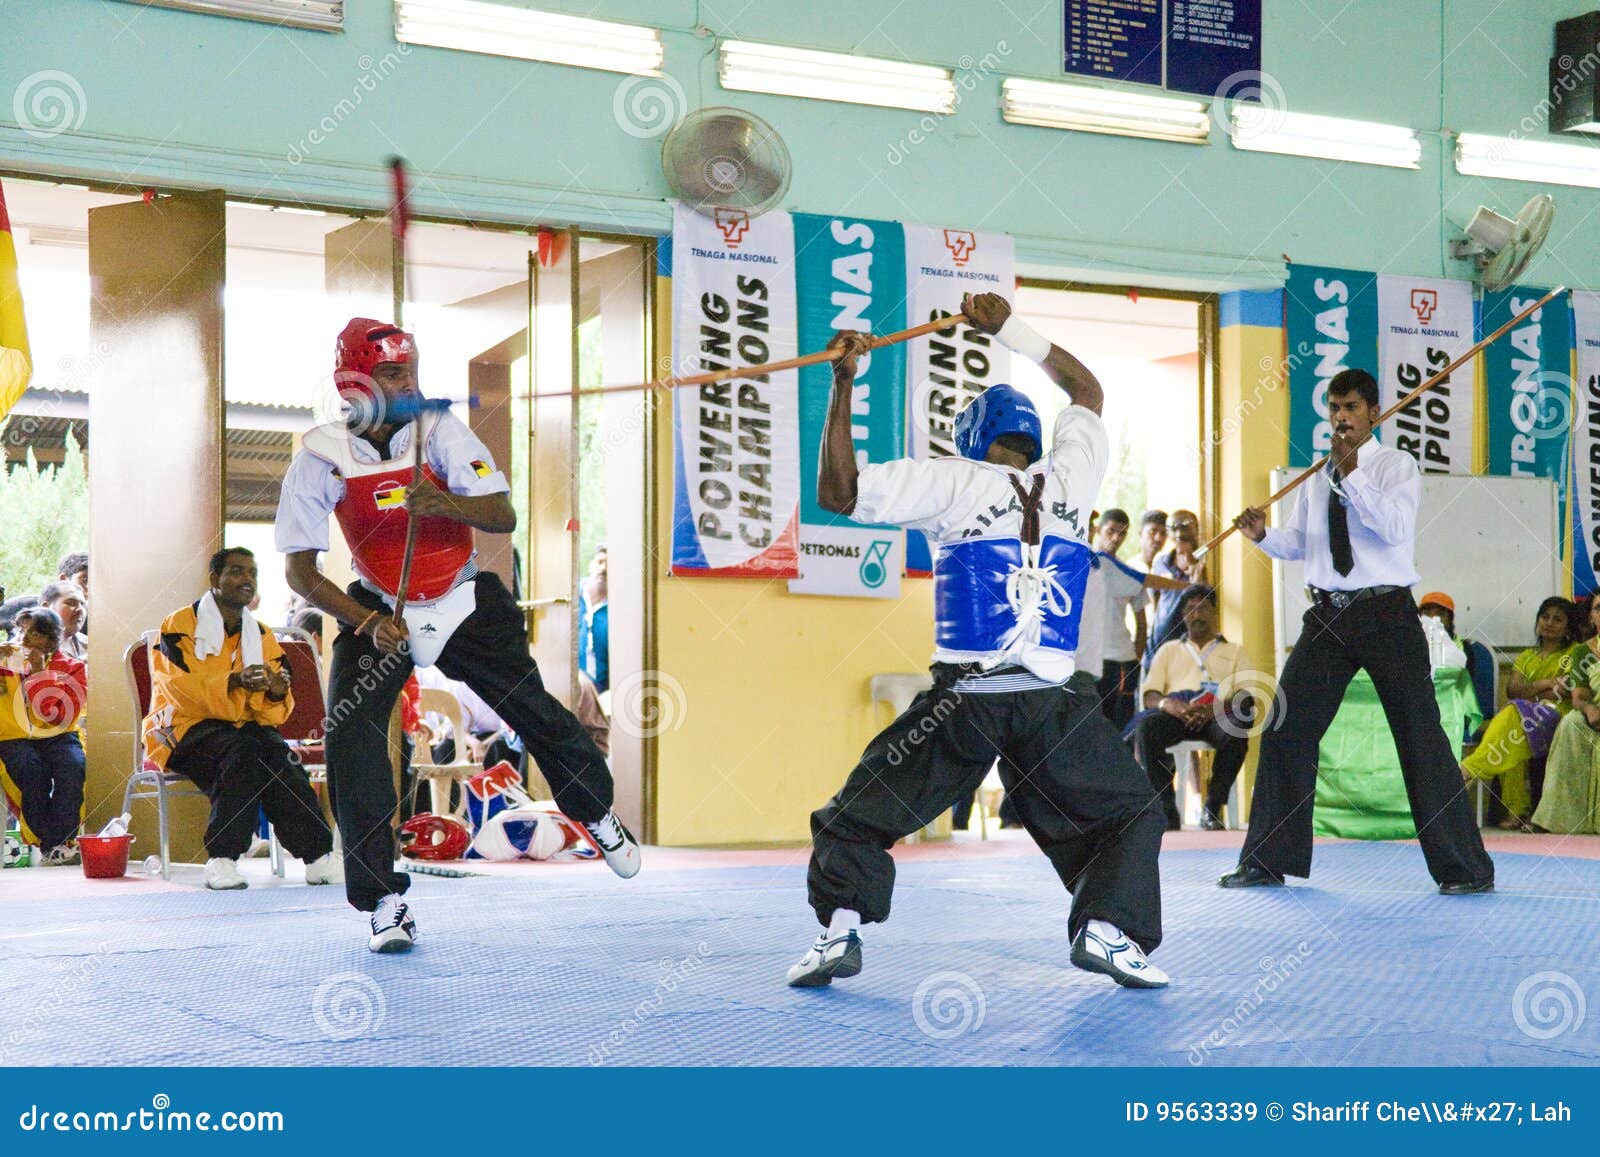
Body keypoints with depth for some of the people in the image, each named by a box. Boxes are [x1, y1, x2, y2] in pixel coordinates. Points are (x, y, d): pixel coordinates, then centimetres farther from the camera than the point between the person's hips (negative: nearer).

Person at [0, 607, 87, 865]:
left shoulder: (71, 668, 7)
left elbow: (60, 715, -8)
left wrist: (39, 672, -12)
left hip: (58, 737, 0)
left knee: (74, 767, -32)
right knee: (31, 772, -33)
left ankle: (55, 843, -22)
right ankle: (54, 843, -23)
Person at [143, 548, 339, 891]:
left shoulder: (261, 636, 15)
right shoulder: (180, 625, -2)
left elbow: (271, 712, 8)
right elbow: (183, 688, -18)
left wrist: (276, 693, -17)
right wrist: (234, 681, -33)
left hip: (241, 727, 5)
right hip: (184, 728, -4)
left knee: (277, 752, -29)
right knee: (243, 750, -35)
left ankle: (317, 856, -33)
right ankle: (221, 860, -39)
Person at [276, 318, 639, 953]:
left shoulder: (439, 430, -14)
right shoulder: (320, 456, -14)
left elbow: (504, 517, -21)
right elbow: (300, 572, -10)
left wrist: (445, 502, -40)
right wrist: (367, 622, -22)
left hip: (466, 604, 0)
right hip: (378, 609, 0)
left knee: (537, 713, 3)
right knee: (350, 738, -18)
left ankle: (598, 814, 36)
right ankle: (384, 900, -7)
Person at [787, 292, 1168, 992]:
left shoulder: (953, 484, 2)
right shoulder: (1068, 479, 10)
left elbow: (837, 491, -5)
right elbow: (1087, 390, 29)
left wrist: (843, 384, -1)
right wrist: (1011, 329, 29)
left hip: (962, 701, -1)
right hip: (1055, 702, 1)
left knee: (860, 814, 14)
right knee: (1130, 815, 15)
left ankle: (839, 930, 0)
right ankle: (1105, 928, -5)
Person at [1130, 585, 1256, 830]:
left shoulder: (1234, 651, 25)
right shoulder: (1169, 651, 28)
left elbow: (1247, 698, 8)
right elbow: (1150, 697, 14)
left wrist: (1214, 709, -14)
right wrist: (1168, 704, -12)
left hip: (1217, 716, -1)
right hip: (1175, 714, 1)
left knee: (1237, 730, -37)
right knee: (1146, 726, -34)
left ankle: (1212, 810, -28)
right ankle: (1167, 809, -30)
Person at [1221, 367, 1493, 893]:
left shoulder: (1395, 466, -2)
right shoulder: (1317, 477, 14)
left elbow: (1397, 527, -18)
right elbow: (1297, 542, 18)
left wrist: (1353, 478, -24)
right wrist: (1263, 535, -1)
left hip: (1385, 613, -5)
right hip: (1327, 614, 5)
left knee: (1420, 736, -3)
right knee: (1284, 731, 2)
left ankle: (1466, 868, 5)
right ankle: (1268, 861, 13)